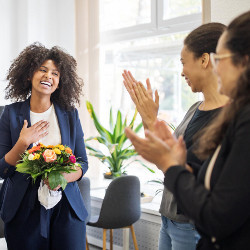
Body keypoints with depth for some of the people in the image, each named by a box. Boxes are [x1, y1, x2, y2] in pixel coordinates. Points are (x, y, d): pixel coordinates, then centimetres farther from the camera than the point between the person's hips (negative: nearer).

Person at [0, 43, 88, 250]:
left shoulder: (70, 114, 5)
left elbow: (82, 163, 6)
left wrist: (64, 177, -13)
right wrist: (23, 143, -15)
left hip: (66, 207, 1)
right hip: (23, 209, -1)